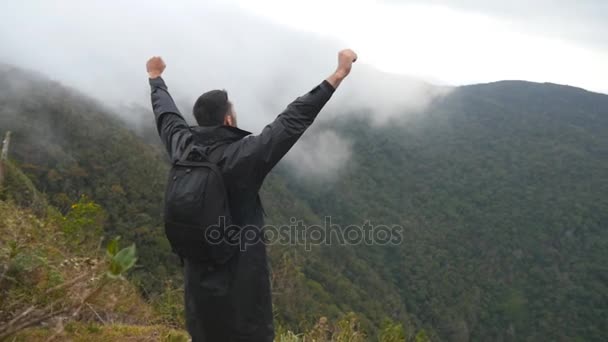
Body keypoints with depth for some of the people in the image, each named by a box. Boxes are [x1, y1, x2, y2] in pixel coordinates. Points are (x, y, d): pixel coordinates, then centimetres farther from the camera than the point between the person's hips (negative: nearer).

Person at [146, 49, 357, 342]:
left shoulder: (183, 148, -5)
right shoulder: (243, 156, -22)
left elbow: (165, 114, 14)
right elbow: (292, 121, -23)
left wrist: (155, 78, 34)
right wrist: (338, 75, -20)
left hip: (199, 273, 6)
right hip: (241, 275, -6)